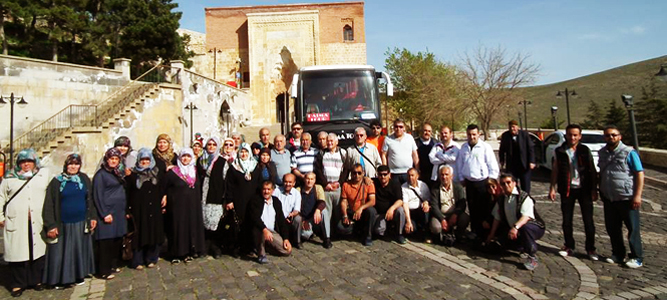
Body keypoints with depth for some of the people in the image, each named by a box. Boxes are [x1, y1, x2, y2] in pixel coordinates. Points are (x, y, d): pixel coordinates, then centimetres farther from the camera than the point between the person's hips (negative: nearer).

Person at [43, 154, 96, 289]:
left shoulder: (84, 179, 4)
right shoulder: (57, 181, -4)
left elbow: (90, 200, 8)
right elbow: (49, 205, -6)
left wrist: (93, 217, 3)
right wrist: (51, 225, -11)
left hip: (81, 223, 3)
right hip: (63, 225, -3)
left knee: (79, 251, 12)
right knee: (62, 252, 5)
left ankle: (78, 275, 23)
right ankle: (60, 279, 19)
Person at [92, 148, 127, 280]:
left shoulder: (120, 173, 13)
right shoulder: (101, 174, -6)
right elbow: (97, 196, -10)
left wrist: (126, 210, 11)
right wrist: (104, 214, -15)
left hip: (120, 213, 6)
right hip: (107, 212, -6)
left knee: (118, 240, 11)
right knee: (106, 242, -2)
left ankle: (113, 265, 24)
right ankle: (104, 271, 7)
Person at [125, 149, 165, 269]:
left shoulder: (156, 173, 8)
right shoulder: (133, 174, 0)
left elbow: (161, 189, 11)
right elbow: (128, 192, -1)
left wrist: (163, 204, 6)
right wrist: (129, 209, -6)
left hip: (154, 209, 3)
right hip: (139, 209, -3)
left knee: (154, 233, 6)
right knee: (140, 234, 2)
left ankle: (151, 259, 18)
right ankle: (138, 261, 13)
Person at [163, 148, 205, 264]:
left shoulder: (195, 172, 9)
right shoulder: (172, 172, -3)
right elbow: (165, 188, -3)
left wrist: (198, 202, 12)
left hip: (193, 207, 4)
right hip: (177, 206, -4)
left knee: (192, 227, 6)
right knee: (178, 228, 0)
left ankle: (188, 253, 17)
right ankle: (176, 254, 11)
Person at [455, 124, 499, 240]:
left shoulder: (485, 147, -7)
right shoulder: (464, 147, 7)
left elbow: (493, 166, -6)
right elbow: (459, 164, 14)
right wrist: (461, 178, 9)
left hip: (483, 182, -4)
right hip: (469, 182, 4)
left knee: (485, 208, 0)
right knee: (472, 208, 12)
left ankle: (486, 232, 11)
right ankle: (475, 230, 25)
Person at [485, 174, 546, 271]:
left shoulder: (524, 197, -18)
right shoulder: (502, 200, 3)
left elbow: (526, 216, -33)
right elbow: (497, 218, 9)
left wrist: (516, 227, -50)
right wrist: (491, 235, 9)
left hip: (535, 228, -7)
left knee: (525, 227, -38)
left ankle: (532, 257, -24)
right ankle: (522, 246, 23)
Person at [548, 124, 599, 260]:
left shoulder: (585, 150, 1)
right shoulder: (559, 151, 1)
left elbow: (593, 171, 2)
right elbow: (555, 171, 6)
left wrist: (594, 189, -3)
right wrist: (552, 188, 1)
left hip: (584, 189, 0)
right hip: (567, 190, 1)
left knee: (588, 220, 4)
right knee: (567, 220, 8)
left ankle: (590, 248, 17)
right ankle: (569, 246, 22)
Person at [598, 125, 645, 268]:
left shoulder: (629, 152, -8)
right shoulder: (602, 153, 9)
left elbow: (640, 174, -10)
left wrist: (637, 195, -16)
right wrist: (601, 191, 16)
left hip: (627, 198, -5)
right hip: (609, 198, 6)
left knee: (633, 228, 4)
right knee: (612, 228, 12)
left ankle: (637, 258, 15)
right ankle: (618, 254, 26)